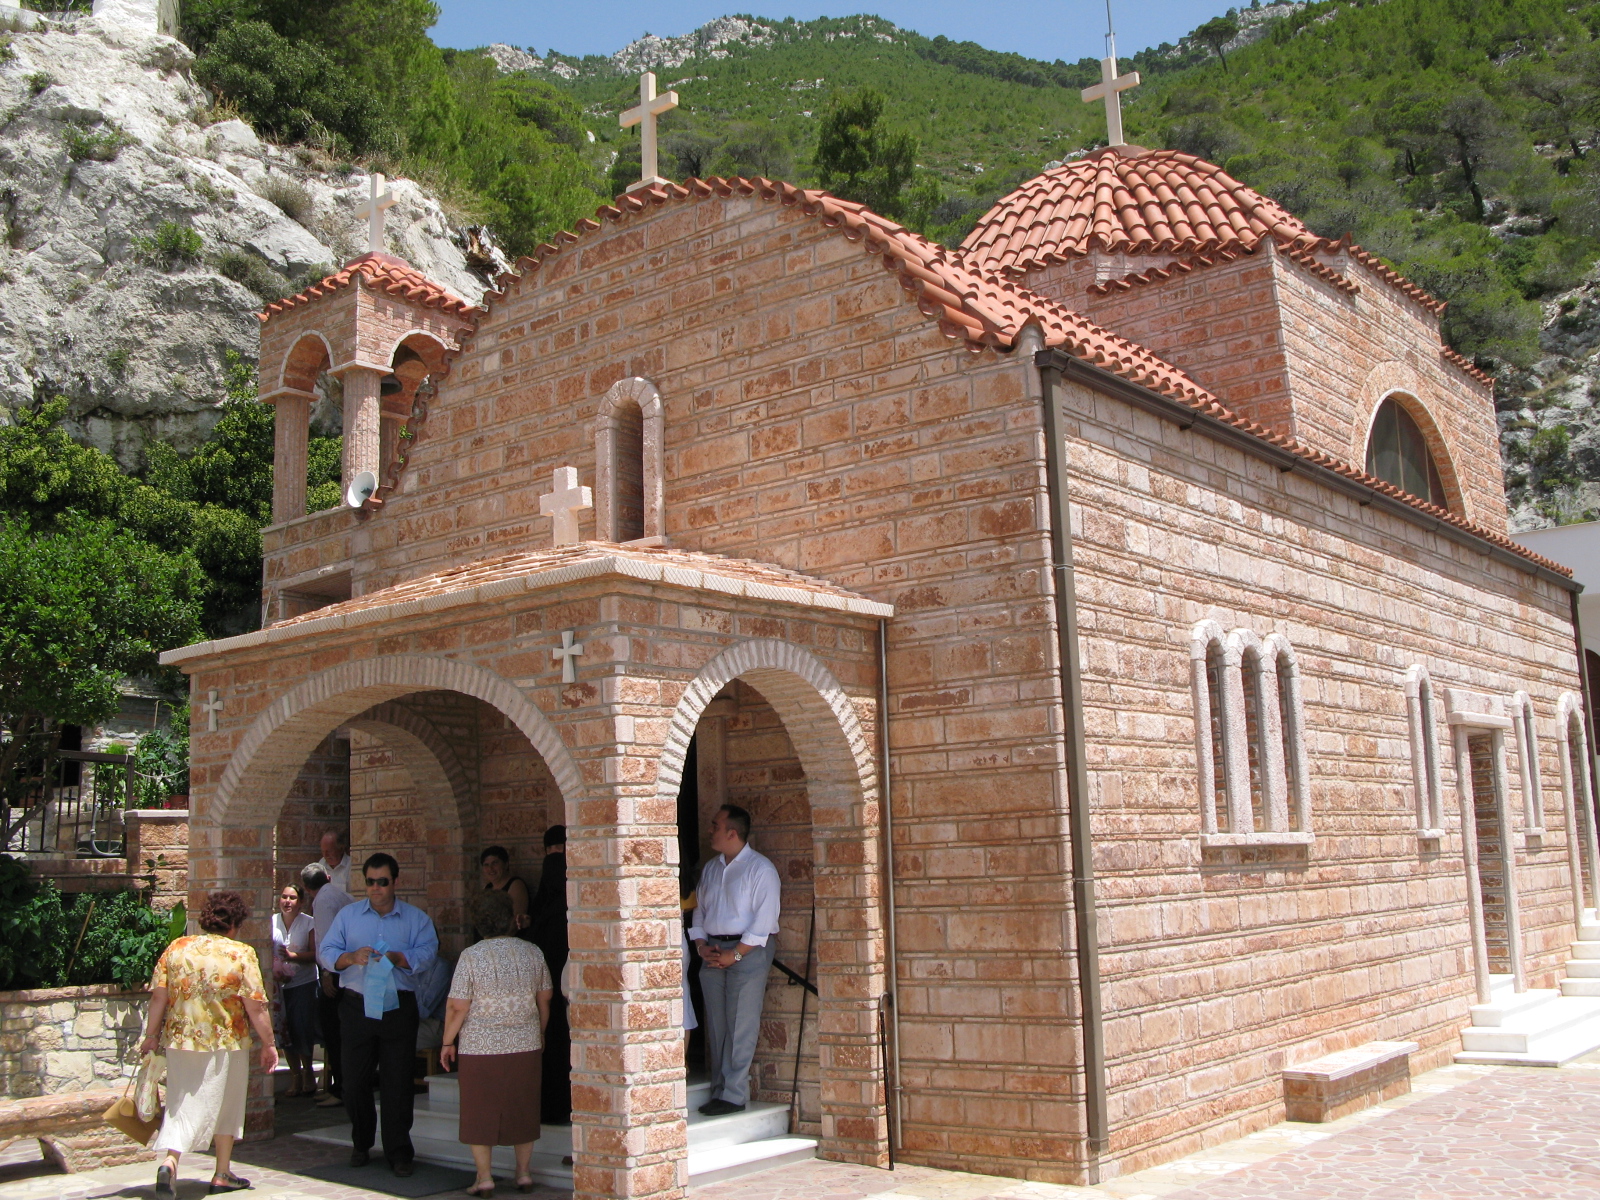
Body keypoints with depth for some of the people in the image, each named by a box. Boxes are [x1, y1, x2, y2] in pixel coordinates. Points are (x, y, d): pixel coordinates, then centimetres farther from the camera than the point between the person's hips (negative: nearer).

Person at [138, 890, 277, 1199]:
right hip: (226, 1043, -3)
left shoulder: (176, 949, 0)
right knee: (225, 1106, 15)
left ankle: (169, 1162, -11)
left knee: (183, 1105, 12)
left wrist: (151, 1035, 12)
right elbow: (255, 1006, -10)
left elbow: (159, 997, 0)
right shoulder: (241, 954, -9)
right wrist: (268, 1044, -1)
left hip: (179, 1039, 3)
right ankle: (222, 1174, 22)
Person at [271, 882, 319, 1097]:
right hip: (280, 984, 3)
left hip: (304, 983, -3)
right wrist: (274, 971, -11)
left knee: (303, 1029, -6)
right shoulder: (272, 922, 4)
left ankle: (307, 1071, 15)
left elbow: (315, 954, -8)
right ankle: (295, 1075, 17)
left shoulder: (308, 923, -4)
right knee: (285, 1030, 4)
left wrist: (293, 956, -21)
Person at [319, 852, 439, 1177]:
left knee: (397, 1082, -1)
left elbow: (427, 951, -7)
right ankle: (361, 1144, 26)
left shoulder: (416, 918, 8)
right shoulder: (348, 915, 12)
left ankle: (399, 1152, 7)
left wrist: (397, 958, -25)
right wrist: (351, 957, -17)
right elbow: (326, 952, 3)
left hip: (399, 1008, -1)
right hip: (356, 1006, 1)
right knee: (355, 1080, 6)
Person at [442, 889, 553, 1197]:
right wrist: (539, 1034, 24)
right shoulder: (532, 953, 0)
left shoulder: (471, 956, -11)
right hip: (525, 1045, 3)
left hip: (480, 1047, -3)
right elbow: (545, 1000, 9)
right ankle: (524, 1173, 18)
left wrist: (448, 1042, 2)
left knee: (480, 1111, 8)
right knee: (522, 1109, 13)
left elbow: (457, 1007, -11)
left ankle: (484, 1177, 10)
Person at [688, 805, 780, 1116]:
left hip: (748, 951, -6)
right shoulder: (710, 869, 16)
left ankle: (734, 1095, -4)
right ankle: (719, 1090, 11)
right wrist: (701, 946, 1)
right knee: (716, 1026, 5)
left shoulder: (761, 868, -5)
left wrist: (736, 953, -14)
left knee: (741, 1027, -6)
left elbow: (764, 919, -11)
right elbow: (699, 910, 18)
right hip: (712, 952, 6)